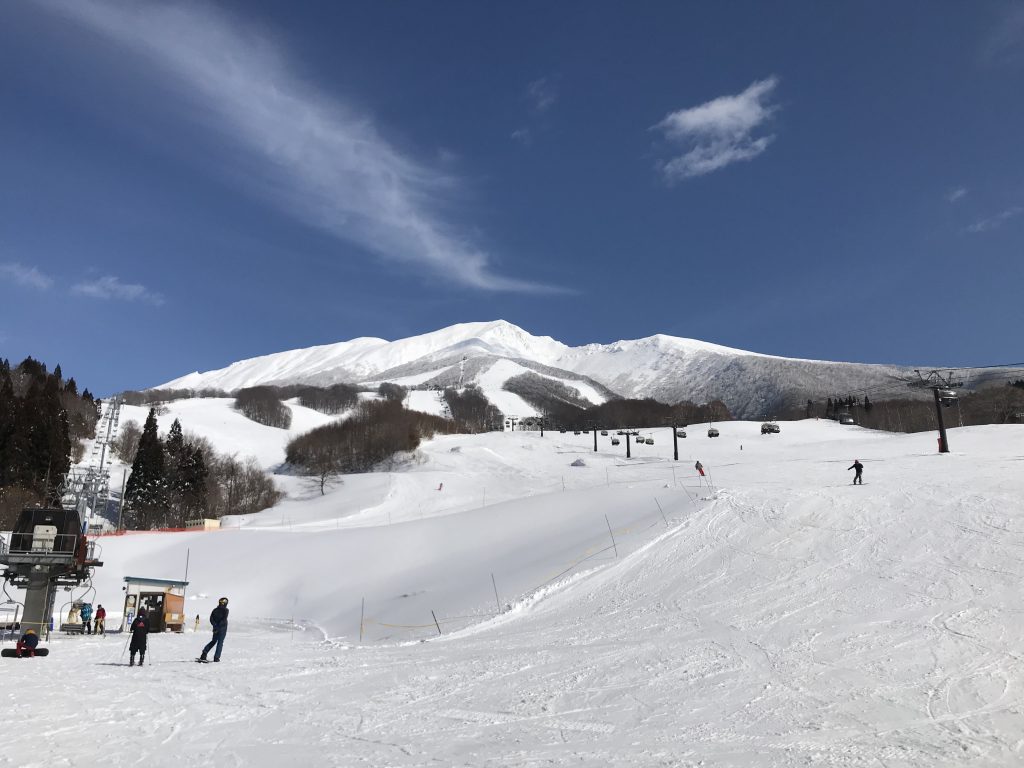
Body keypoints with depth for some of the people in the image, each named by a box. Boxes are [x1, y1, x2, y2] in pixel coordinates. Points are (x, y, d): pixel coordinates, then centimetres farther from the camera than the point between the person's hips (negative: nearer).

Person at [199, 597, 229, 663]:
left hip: (216, 628, 5)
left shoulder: (215, 610, 7)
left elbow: (211, 619, 0)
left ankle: (204, 653, 6)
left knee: (213, 641, 19)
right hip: (223, 628, -5)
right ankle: (216, 657, -2)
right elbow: (224, 619, -19)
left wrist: (215, 625, -5)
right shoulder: (225, 610, -8)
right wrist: (218, 626, -16)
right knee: (220, 642, 2)